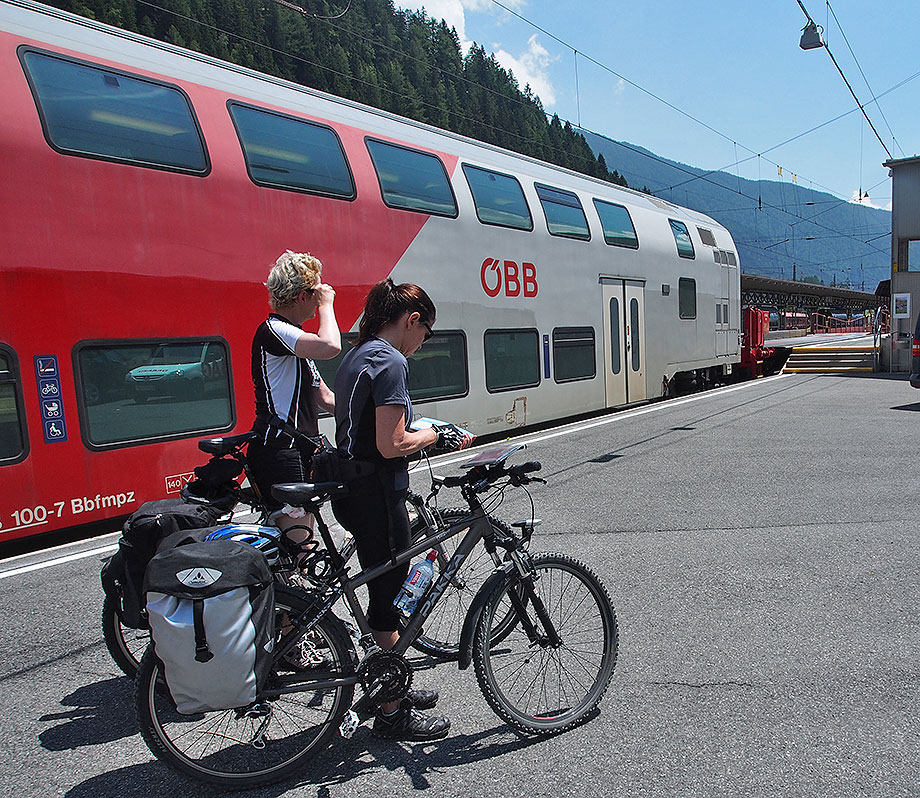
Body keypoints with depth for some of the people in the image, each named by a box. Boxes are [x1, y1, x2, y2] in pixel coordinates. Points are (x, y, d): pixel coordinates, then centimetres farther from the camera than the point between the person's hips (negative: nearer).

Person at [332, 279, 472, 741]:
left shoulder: (356, 357, 13)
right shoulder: (390, 361, -17)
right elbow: (391, 445, -22)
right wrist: (437, 435, -7)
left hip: (350, 490, 10)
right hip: (376, 495, -10)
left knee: (384, 592, 21)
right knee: (388, 599, 3)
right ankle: (392, 714, 19)